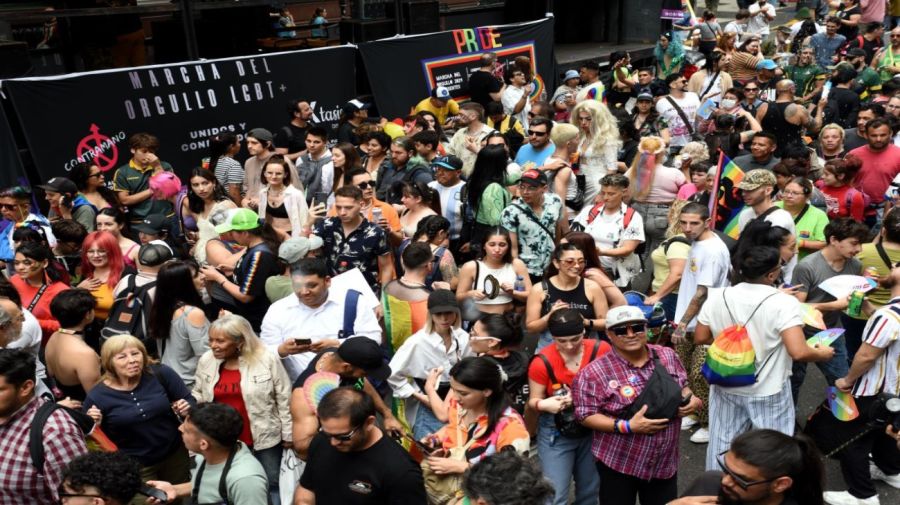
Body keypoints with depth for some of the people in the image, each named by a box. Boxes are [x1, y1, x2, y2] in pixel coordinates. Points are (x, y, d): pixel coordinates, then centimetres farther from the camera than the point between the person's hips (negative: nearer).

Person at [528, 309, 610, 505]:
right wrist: (543, 404, -30)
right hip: (556, 433, -2)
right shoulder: (542, 362, -18)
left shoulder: (602, 350, -15)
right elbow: (533, 401, -6)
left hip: (594, 430, 3)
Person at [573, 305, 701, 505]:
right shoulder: (595, 372, -16)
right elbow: (586, 416, -15)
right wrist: (627, 426, -24)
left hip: (665, 461, 4)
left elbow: (682, 387, 15)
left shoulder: (668, 356, 0)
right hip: (618, 462, -4)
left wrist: (691, 400, -8)